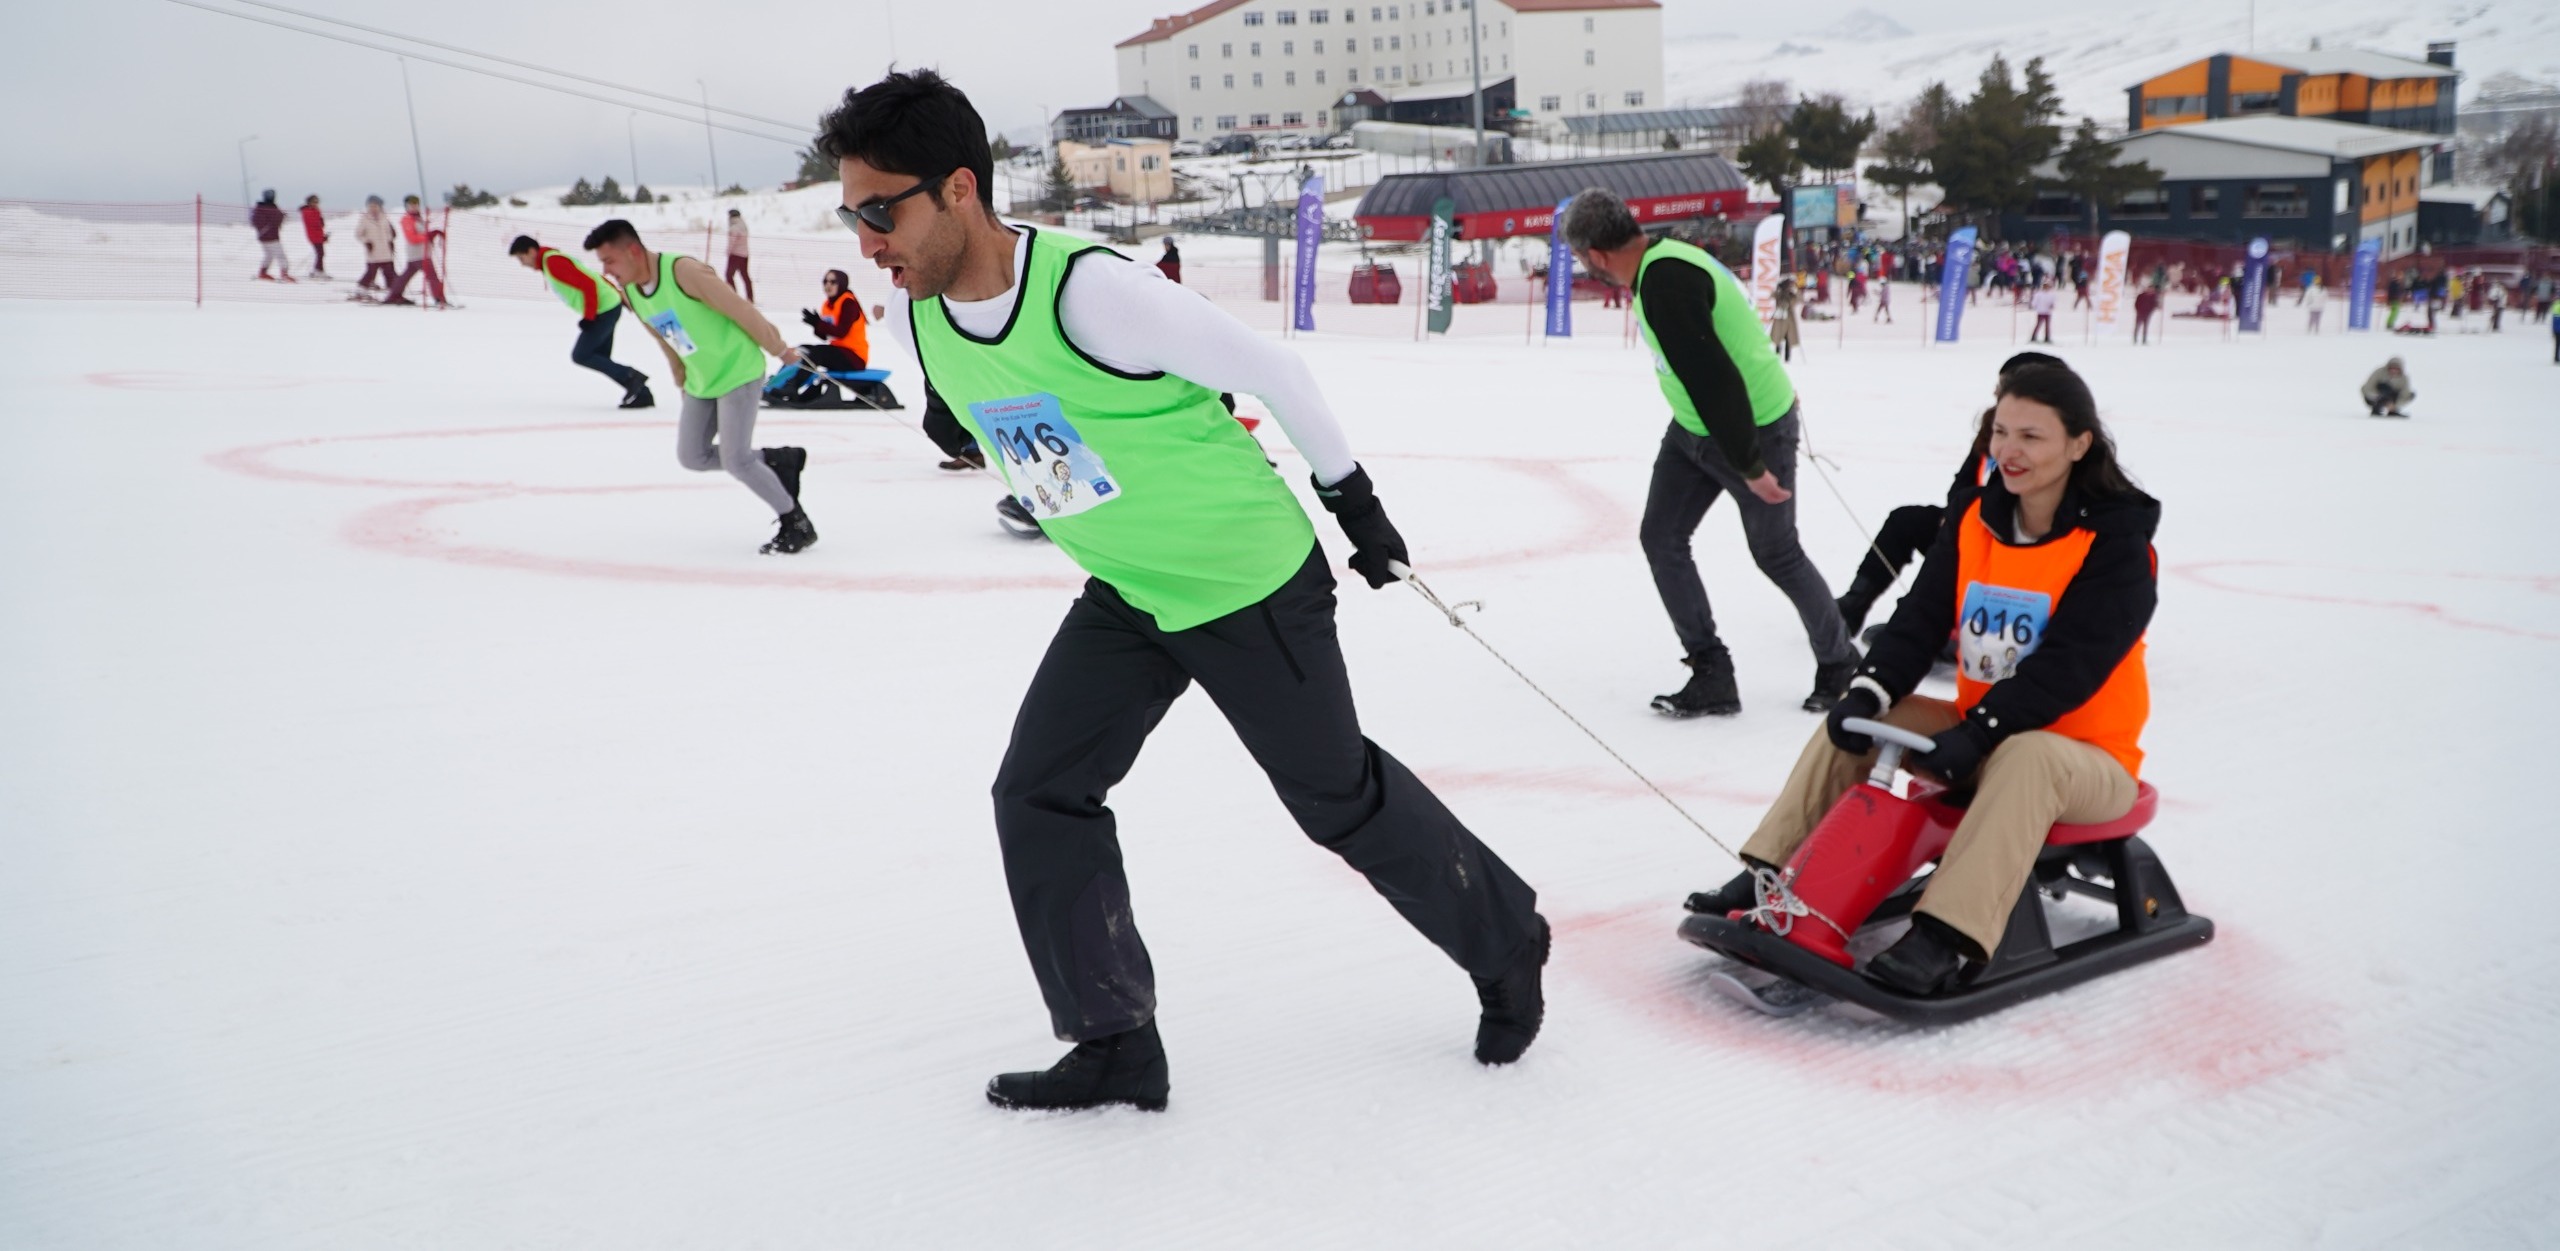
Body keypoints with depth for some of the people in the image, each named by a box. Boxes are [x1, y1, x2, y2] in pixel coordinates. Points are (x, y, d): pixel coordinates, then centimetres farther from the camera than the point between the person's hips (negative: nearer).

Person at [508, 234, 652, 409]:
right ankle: (641, 395, 8)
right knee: (600, 358, 11)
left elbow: (588, 285, -23)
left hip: (604, 309, -10)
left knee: (580, 355, -6)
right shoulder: (549, 261, 16)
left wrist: (589, 317, -18)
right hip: (607, 307, 10)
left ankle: (631, 376, -7)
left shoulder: (553, 262, -16)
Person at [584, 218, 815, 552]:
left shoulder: (683, 271, -25)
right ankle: (780, 460, 20)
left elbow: (740, 310, -18)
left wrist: (779, 349, -11)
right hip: (700, 381, 8)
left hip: (737, 371, -8)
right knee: (692, 456, 5)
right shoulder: (630, 293, 0)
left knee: (734, 459, -14)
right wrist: (683, 382, 21)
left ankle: (797, 524, 3)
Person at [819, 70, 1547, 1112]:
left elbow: (1267, 369, -19)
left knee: (1339, 797, 8)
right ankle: (1116, 1045, 14)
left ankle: (1506, 945, 33)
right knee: (1038, 797, 1)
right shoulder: (916, 322, -6)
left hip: (1250, 586, -7)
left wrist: (1350, 494, -8)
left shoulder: (1092, 290, -30)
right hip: (1125, 600, 7)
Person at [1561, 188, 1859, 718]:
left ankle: (1840, 663, 31)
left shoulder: (1666, 282, -29)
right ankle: (1712, 677, 11)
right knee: (1660, 538, 3)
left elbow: (1712, 377, -31)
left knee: (1777, 555, 8)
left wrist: (1751, 466, -27)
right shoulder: (1663, 260, 2)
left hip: (1756, 430, -9)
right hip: (1693, 428, 9)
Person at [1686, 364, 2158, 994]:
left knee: (2025, 759, -39)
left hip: (2085, 753, -6)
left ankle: (1945, 939, -48)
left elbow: (2069, 663, -24)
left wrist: (1976, 734, -34)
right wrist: (1868, 691, -22)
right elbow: (1919, 621, -4)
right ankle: (1767, 880, -9)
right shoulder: (1975, 523, 3)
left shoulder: (2116, 540, -15)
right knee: (1855, 722, -9)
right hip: (1979, 732, 6)